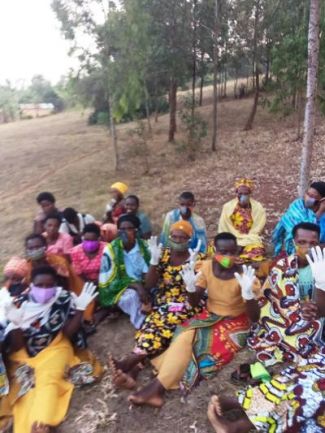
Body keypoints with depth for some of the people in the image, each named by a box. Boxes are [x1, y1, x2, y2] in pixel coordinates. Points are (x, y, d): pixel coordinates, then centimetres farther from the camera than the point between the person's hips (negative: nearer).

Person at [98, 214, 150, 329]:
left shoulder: (144, 246, -3)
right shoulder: (110, 250, -14)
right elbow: (107, 282, -15)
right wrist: (135, 285, -25)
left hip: (141, 286, 4)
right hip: (117, 290, -4)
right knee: (133, 295, -34)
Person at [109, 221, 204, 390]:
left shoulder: (197, 258, -1)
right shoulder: (164, 255, 6)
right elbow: (149, 285, 0)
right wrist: (154, 260, -13)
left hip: (186, 307, -3)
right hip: (162, 305, 3)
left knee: (159, 326, -29)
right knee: (152, 327, -26)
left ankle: (128, 363, -34)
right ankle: (132, 370, -39)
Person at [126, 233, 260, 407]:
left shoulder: (244, 275, -18)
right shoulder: (207, 266, -8)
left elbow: (254, 317, -20)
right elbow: (194, 302, -1)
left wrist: (248, 292, -38)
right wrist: (191, 287, -23)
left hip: (235, 323, -4)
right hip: (210, 316, 5)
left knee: (198, 343, -26)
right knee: (186, 336, -23)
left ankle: (158, 386, -18)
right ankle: (157, 387, -20)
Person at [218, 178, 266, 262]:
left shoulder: (258, 208, -3)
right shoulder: (227, 207, -2)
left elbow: (255, 232, -6)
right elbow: (223, 231, -2)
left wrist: (240, 243, -16)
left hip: (251, 241, 0)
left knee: (256, 252, -31)